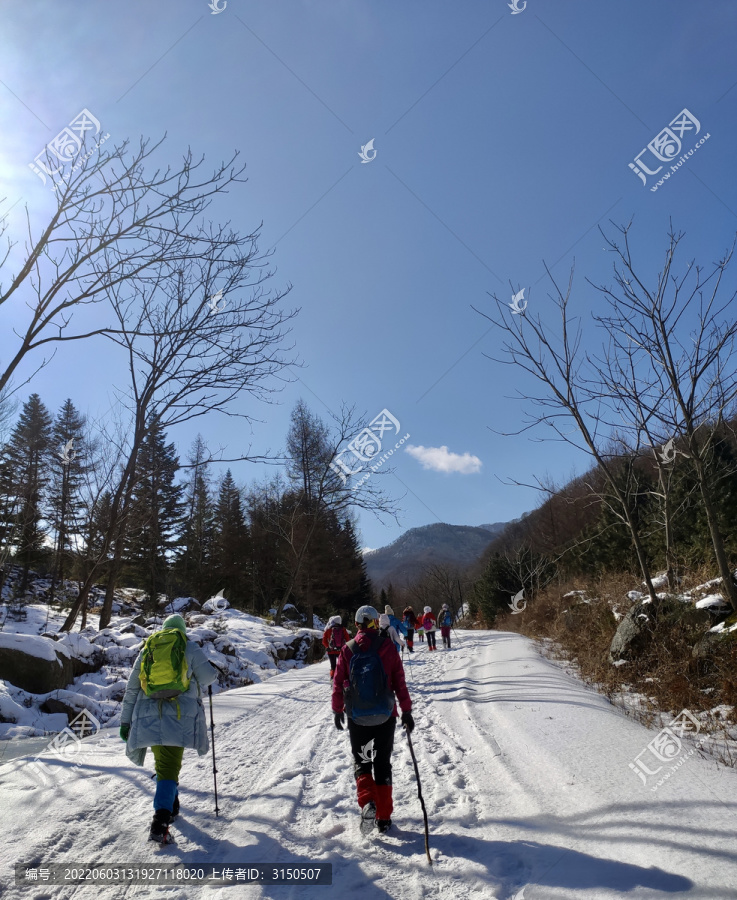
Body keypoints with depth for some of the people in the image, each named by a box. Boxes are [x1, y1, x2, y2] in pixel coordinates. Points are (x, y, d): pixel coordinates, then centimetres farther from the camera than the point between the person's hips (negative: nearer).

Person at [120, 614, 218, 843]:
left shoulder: (146, 650, 16)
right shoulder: (189, 648, 7)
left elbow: (131, 689, 15)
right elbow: (209, 675, 5)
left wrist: (125, 720, 19)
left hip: (148, 716, 4)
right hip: (179, 715, -3)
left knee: (163, 761, 22)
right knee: (169, 767, -4)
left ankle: (171, 805, 33)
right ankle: (160, 820, -18)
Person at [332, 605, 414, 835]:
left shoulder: (348, 649, -3)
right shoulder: (388, 647, -5)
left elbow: (338, 683, 1)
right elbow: (400, 681, -3)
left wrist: (337, 710, 13)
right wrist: (407, 711, 6)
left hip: (357, 717, 0)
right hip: (385, 716, 0)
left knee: (361, 762, 14)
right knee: (383, 764, 15)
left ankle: (367, 802, -10)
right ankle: (384, 817, 15)